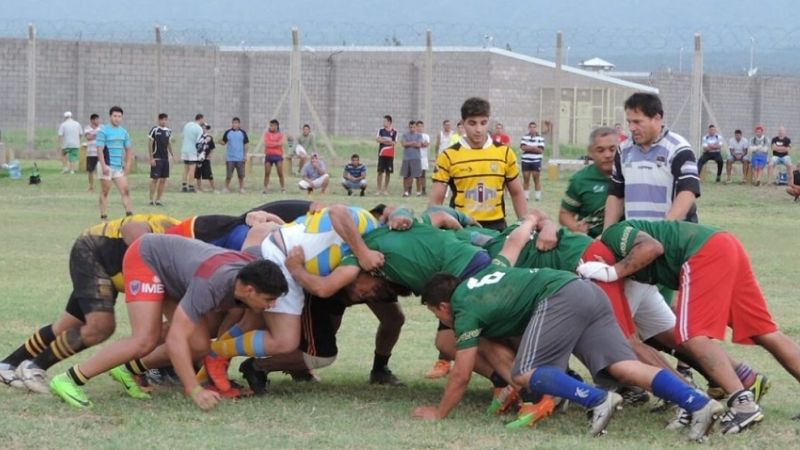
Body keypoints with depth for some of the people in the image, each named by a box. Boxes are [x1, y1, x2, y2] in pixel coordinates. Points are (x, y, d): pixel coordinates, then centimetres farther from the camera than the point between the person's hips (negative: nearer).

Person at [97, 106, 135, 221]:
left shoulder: (124, 132, 13)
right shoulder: (103, 131, -5)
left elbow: (128, 150, 20)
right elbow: (99, 149, -11)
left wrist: (128, 165, 8)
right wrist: (103, 166, -19)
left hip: (119, 167, 6)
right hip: (107, 167, -6)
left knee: (125, 191, -1)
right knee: (104, 192, 0)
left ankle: (129, 214, -3)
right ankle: (104, 217, 4)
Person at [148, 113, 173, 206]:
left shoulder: (168, 131, 10)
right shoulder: (154, 130, -8)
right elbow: (150, 144, -7)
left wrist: (172, 155, 14)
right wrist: (151, 158, -11)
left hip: (165, 158, 6)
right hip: (156, 159, -6)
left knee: (163, 180, 5)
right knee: (155, 179, -5)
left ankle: (158, 199, 12)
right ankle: (152, 200, 2)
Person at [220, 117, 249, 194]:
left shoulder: (243, 133, 3)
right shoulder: (228, 132, 2)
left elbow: (245, 144, 7)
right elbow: (224, 142, 7)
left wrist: (245, 155, 2)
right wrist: (221, 141, -17)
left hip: (240, 158, 0)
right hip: (230, 158, 0)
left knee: (241, 175, 2)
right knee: (228, 175, 1)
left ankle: (241, 188, 10)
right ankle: (226, 188, 11)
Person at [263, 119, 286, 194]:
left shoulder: (281, 135, 4)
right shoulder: (267, 134, 6)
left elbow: (281, 143, -12)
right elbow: (266, 143, -7)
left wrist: (271, 144, -9)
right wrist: (276, 143, -9)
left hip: (278, 156, -1)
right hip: (268, 155, 1)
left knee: (280, 173, -1)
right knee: (267, 173, 0)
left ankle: (283, 188, 8)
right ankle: (265, 189, 2)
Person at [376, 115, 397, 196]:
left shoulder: (394, 132, 0)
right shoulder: (381, 130, 6)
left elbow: (393, 143, -6)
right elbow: (378, 139, -7)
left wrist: (383, 140, -9)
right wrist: (388, 141, -13)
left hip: (390, 155, -1)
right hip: (382, 153, 1)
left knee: (388, 172, 4)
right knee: (380, 171, -1)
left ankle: (385, 189, 11)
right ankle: (379, 189, 4)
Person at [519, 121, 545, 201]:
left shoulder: (540, 138, 0)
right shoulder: (524, 137, 7)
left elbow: (541, 150, -8)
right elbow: (523, 147, -7)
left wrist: (529, 148, -12)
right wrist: (534, 148, -12)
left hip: (536, 161, -2)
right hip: (526, 161, 2)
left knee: (537, 179, -1)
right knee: (526, 179, 5)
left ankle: (538, 196, 4)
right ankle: (525, 196, 11)